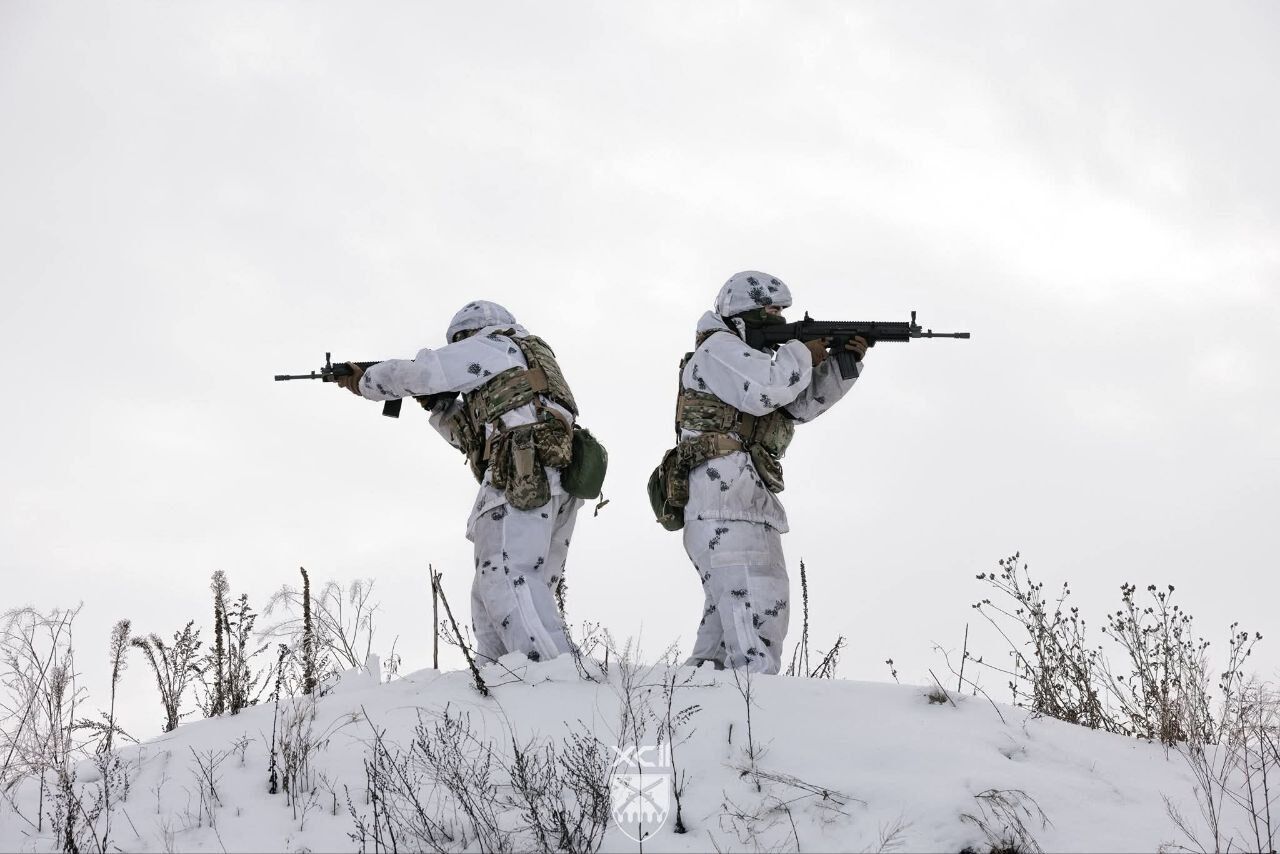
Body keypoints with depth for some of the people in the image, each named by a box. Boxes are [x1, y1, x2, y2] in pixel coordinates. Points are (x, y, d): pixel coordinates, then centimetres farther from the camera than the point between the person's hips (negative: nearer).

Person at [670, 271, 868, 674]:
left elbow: (806, 403, 19)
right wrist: (802, 353, -4)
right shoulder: (719, 347, -1)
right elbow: (762, 392, -19)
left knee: (726, 616, 11)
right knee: (758, 610, -21)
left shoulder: (752, 354, 29)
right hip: (726, 495, -11)